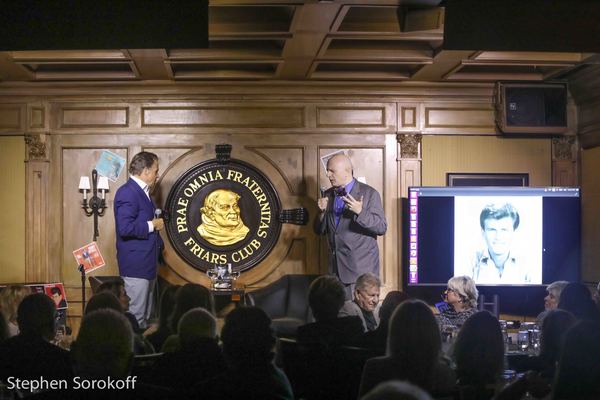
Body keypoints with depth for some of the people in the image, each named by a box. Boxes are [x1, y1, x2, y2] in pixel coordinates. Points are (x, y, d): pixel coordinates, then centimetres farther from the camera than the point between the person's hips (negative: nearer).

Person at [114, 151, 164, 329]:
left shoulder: (142, 191, 16)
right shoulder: (127, 193, -16)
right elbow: (125, 228, -25)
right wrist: (152, 225, -16)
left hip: (147, 263, 10)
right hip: (135, 265, -10)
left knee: (145, 314, 14)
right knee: (135, 316, -7)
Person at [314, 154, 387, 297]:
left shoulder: (369, 193, -4)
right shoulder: (328, 195, 12)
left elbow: (382, 228, -8)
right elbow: (319, 230, 15)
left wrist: (360, 212, -23)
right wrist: (322, 211, -5)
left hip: (361, 269, -5)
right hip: (336, 268, 5)